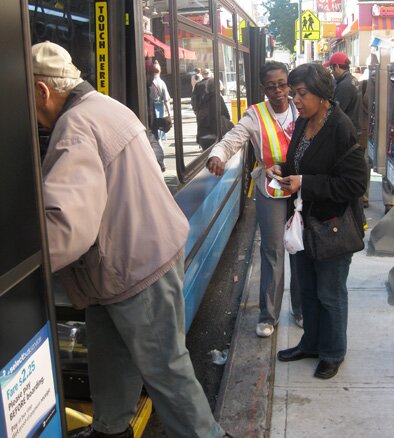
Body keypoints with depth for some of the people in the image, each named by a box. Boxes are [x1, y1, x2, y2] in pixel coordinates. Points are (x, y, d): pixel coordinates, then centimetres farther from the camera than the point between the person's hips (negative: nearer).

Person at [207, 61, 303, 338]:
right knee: (273, 252, 5)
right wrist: (217, 155, -41)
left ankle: (302, 308, 31)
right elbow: (232, 140, -19)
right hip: (271, 193, -2)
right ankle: (269, 315, 19)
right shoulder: (255, 116, -8)